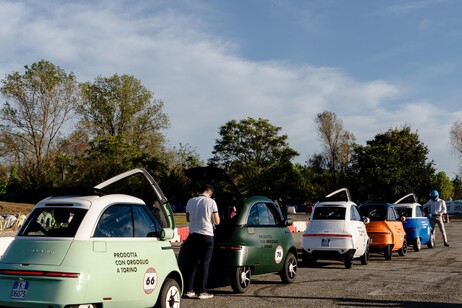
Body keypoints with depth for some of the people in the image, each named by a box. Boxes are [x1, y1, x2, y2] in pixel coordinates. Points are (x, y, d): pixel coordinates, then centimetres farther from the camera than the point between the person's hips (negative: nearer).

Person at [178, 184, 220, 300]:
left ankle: (189, 290, 15)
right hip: (206, 235, -4)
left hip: (193, 235, 4)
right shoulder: (211, 202, -8)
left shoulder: (190, 201, 4)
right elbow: (217, 221, -5)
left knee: (191, 263, 12)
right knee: (204, 264, 3)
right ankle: (201, 291, 5)